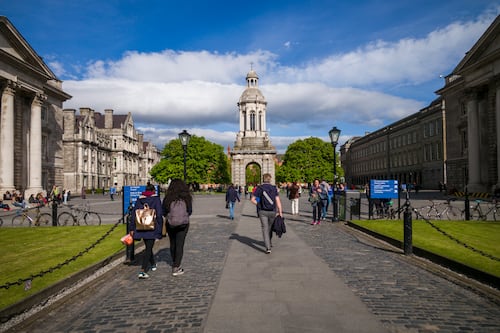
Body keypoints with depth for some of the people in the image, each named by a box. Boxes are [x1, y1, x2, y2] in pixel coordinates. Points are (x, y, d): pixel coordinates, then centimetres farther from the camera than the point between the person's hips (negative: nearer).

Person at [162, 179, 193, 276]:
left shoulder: (167, 198, -10)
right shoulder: (187, 198, -9)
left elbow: (163, 212, -4)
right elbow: (190, 212, 0)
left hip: (170, 224, 2)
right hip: (183, 224, -1)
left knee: (172, 244, 18)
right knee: (179, 244, 2)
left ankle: (175, 264, 35)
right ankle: (176, 268, -2)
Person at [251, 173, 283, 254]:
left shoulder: (259, 188, -3)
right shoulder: (274, 188, -1)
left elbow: (253, 200, -7)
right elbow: (278, 200, -8)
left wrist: (259, 205, 8)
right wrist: (280, 212, -8)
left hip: (263, 211, -2)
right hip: (272, 212, 2)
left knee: (265, 229, -1)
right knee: (270, 227, 21)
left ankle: (268, 247, -13)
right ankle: (268, 242, 39)